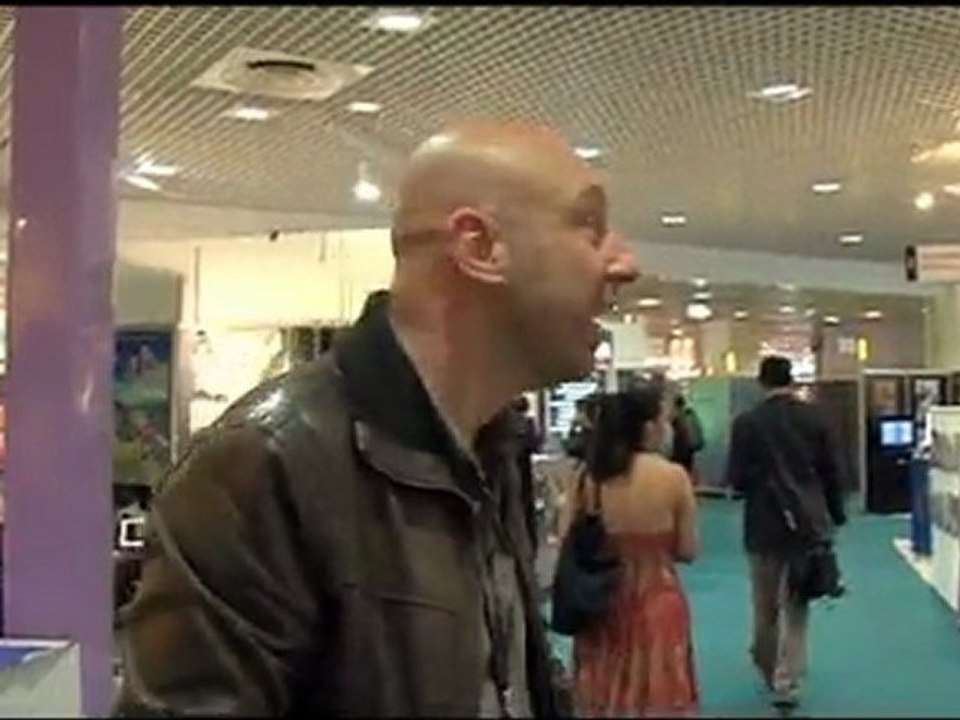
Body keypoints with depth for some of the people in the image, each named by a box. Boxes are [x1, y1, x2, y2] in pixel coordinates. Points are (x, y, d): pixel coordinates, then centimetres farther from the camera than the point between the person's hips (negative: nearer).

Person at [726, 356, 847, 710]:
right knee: (795, 604, 8)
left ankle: (768, 669, 32)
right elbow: (831, 471, 0)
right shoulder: (815, 417, -4)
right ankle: (786, 681, 4)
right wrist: (836, 515, 12)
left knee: (765, 605, 16)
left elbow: (736, 479, -10)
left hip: (765, 524, -1)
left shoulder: (747, 422, -10)